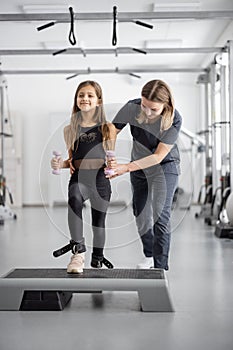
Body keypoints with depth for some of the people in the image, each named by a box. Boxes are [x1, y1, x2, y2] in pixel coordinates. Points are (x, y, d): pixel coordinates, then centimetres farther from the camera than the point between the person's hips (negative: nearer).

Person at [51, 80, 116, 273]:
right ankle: (78, 250, -29)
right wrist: (61, 164, -2)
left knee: (99, 222, 9)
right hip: (79, 177, 0)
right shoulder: (70, 130, 10)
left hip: (101, 178, 0)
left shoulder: (108, 128, 5)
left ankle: (97, 257, 32)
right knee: (74, 199, -32)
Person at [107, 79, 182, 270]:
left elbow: (159, 156, -30)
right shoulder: (132, 107, -23)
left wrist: (126, 168, -38)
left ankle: (161, 267, -7)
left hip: (164, 166, -4)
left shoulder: (174, 119, -29)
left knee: (160, 215, -15)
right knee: (140, 213, 13)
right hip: (138, 166, 4)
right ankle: (149, 255, 36)